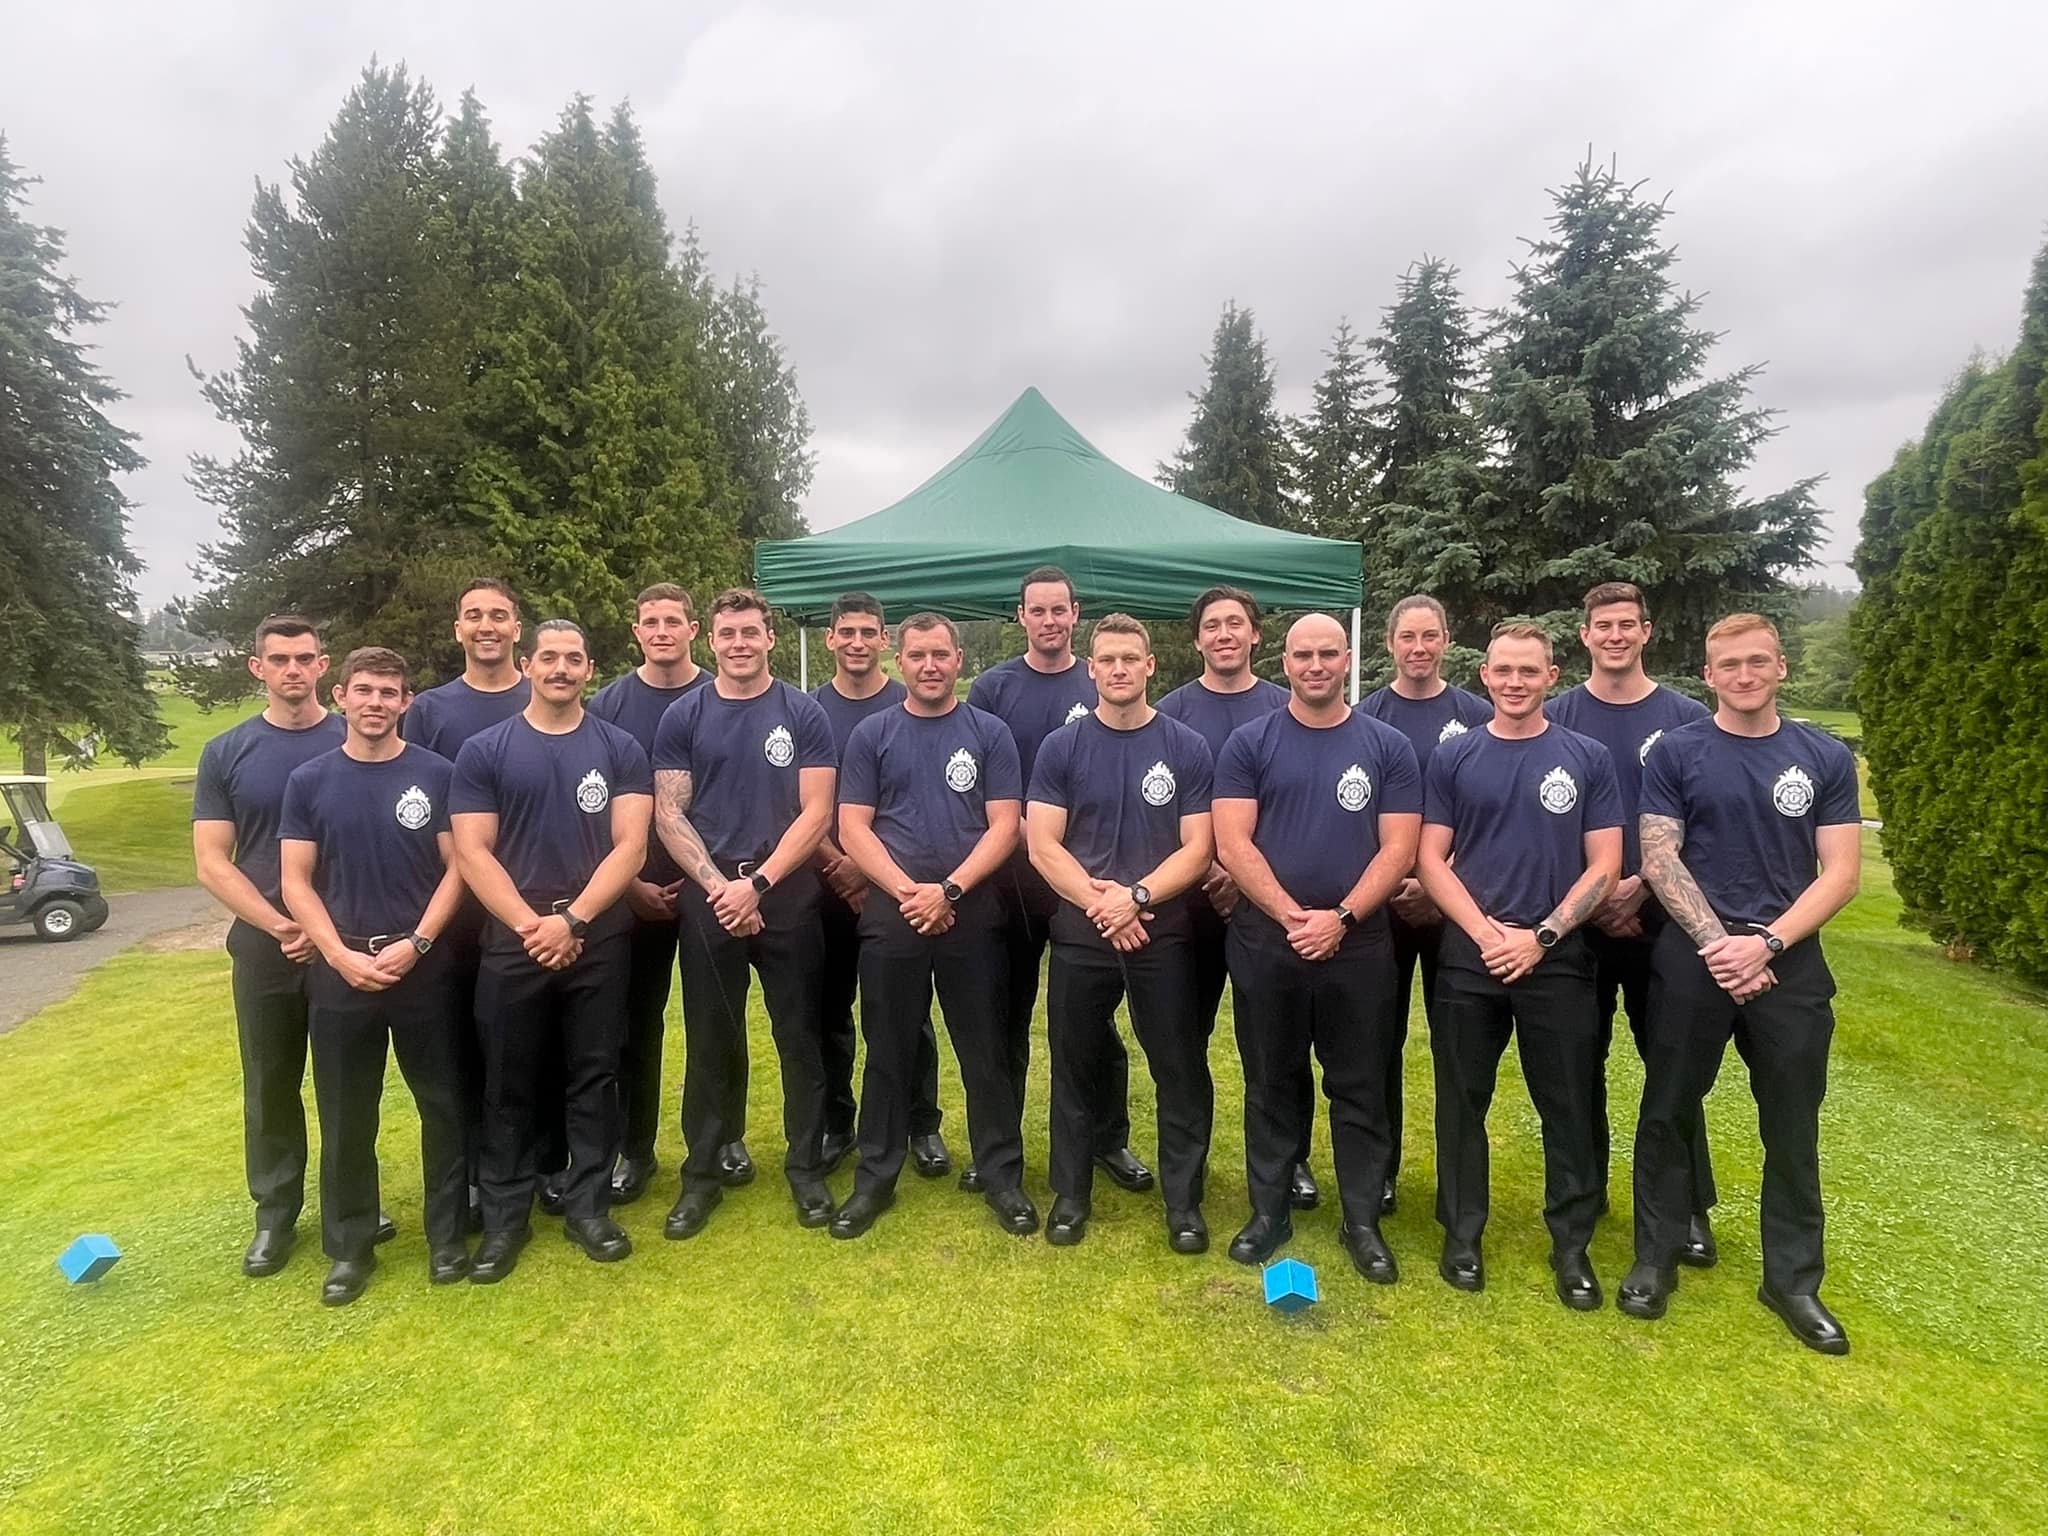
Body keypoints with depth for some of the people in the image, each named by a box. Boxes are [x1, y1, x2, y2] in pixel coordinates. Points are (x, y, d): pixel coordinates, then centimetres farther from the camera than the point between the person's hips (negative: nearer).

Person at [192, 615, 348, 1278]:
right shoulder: (225, 753, 2)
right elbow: (212, 863, -1)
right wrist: (280, 925, -12)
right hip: (264, 948, 1)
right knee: (271, 1087, 12)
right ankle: (275, 1214, 27)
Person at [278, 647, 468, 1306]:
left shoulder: (436, 774, -2)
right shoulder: (309, 781, 3)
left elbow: (457, 868, -3)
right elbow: (296, 883, 1)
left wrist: (415, 943, -14)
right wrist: (342, 955, -11)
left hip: (424, 968, -1)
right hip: (340, 971, 1)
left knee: (443, 1105, 7)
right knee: (346, 1118, 11)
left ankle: (448, 1235, 23)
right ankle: (349, 1247, 27)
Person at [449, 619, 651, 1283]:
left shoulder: (620, 748, 3)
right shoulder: (484, 751, 2)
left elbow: (630, 847, -5)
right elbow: (472, 853, -4)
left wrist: (572, 919, -15)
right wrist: (530, 925, -14)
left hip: (599, 941, 0)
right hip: (512, 942, 0)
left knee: (593, 1076, 9)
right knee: (510, 1084, 9)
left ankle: (588, 1205, 23)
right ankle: (505, 1216, 24)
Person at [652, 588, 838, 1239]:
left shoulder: (803, 714, 0)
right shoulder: (683, 718, 4)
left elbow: (816, 812, -5)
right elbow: (669, 815, 0)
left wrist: (758, 883, -13)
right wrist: (718, 885, -12)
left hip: (788, 896, -1)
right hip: (708, 896, 1)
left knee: (799, 1036, 7)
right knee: (711, 1040, 10)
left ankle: (806, 1166, 22)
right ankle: (703, 1171, 24)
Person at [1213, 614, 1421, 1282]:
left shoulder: (1387, 747, 3)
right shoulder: (1249, 744, 1)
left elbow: (1398, 850, -2)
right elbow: (1231, 844, -6)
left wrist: (1340, 917, -14)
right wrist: (1291, 916, -15)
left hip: (1358, 944, 0)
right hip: (1265, 942, 0)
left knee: (1360, 1088, 9)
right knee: (1271, 1083, 12)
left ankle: (1362, 1221, 25)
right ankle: (1268, 1212, 26)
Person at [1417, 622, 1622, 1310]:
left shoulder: (1587, 758, 3)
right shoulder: (1453, 758, 3)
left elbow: (1604, 866, -1)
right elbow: (1431, 859, 0)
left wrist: (1542, 937, -12)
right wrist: (1487, 932, -11)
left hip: (1557, 957, 0)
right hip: (1468, 956, 0)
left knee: (1569, 1106, 8)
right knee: (1463, 1100, 9)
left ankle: (1572, 1244, 25)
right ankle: (1462, 1234, 24)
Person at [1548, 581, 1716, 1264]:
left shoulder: (1686, 718, 3)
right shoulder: (1556, 717, 2)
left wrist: (1642, 885, -10)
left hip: (1661, 915, 0)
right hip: (1577, 916, 0)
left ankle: (1688, 1206, 16)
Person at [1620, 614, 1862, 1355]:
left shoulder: (1825, 758, 4)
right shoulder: (1676, 753, -1)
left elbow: (1840, 873, -1)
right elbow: (1659, 860, -6)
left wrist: (1766, 943, -14)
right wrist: (1717, 943, -14)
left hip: (1791, 960, 2)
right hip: (1691, 957, -1)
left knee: (1792, 1127, 11)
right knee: (1668, 1113, 7)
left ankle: (1793, 1279, 26)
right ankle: (1656, 1258, 22)